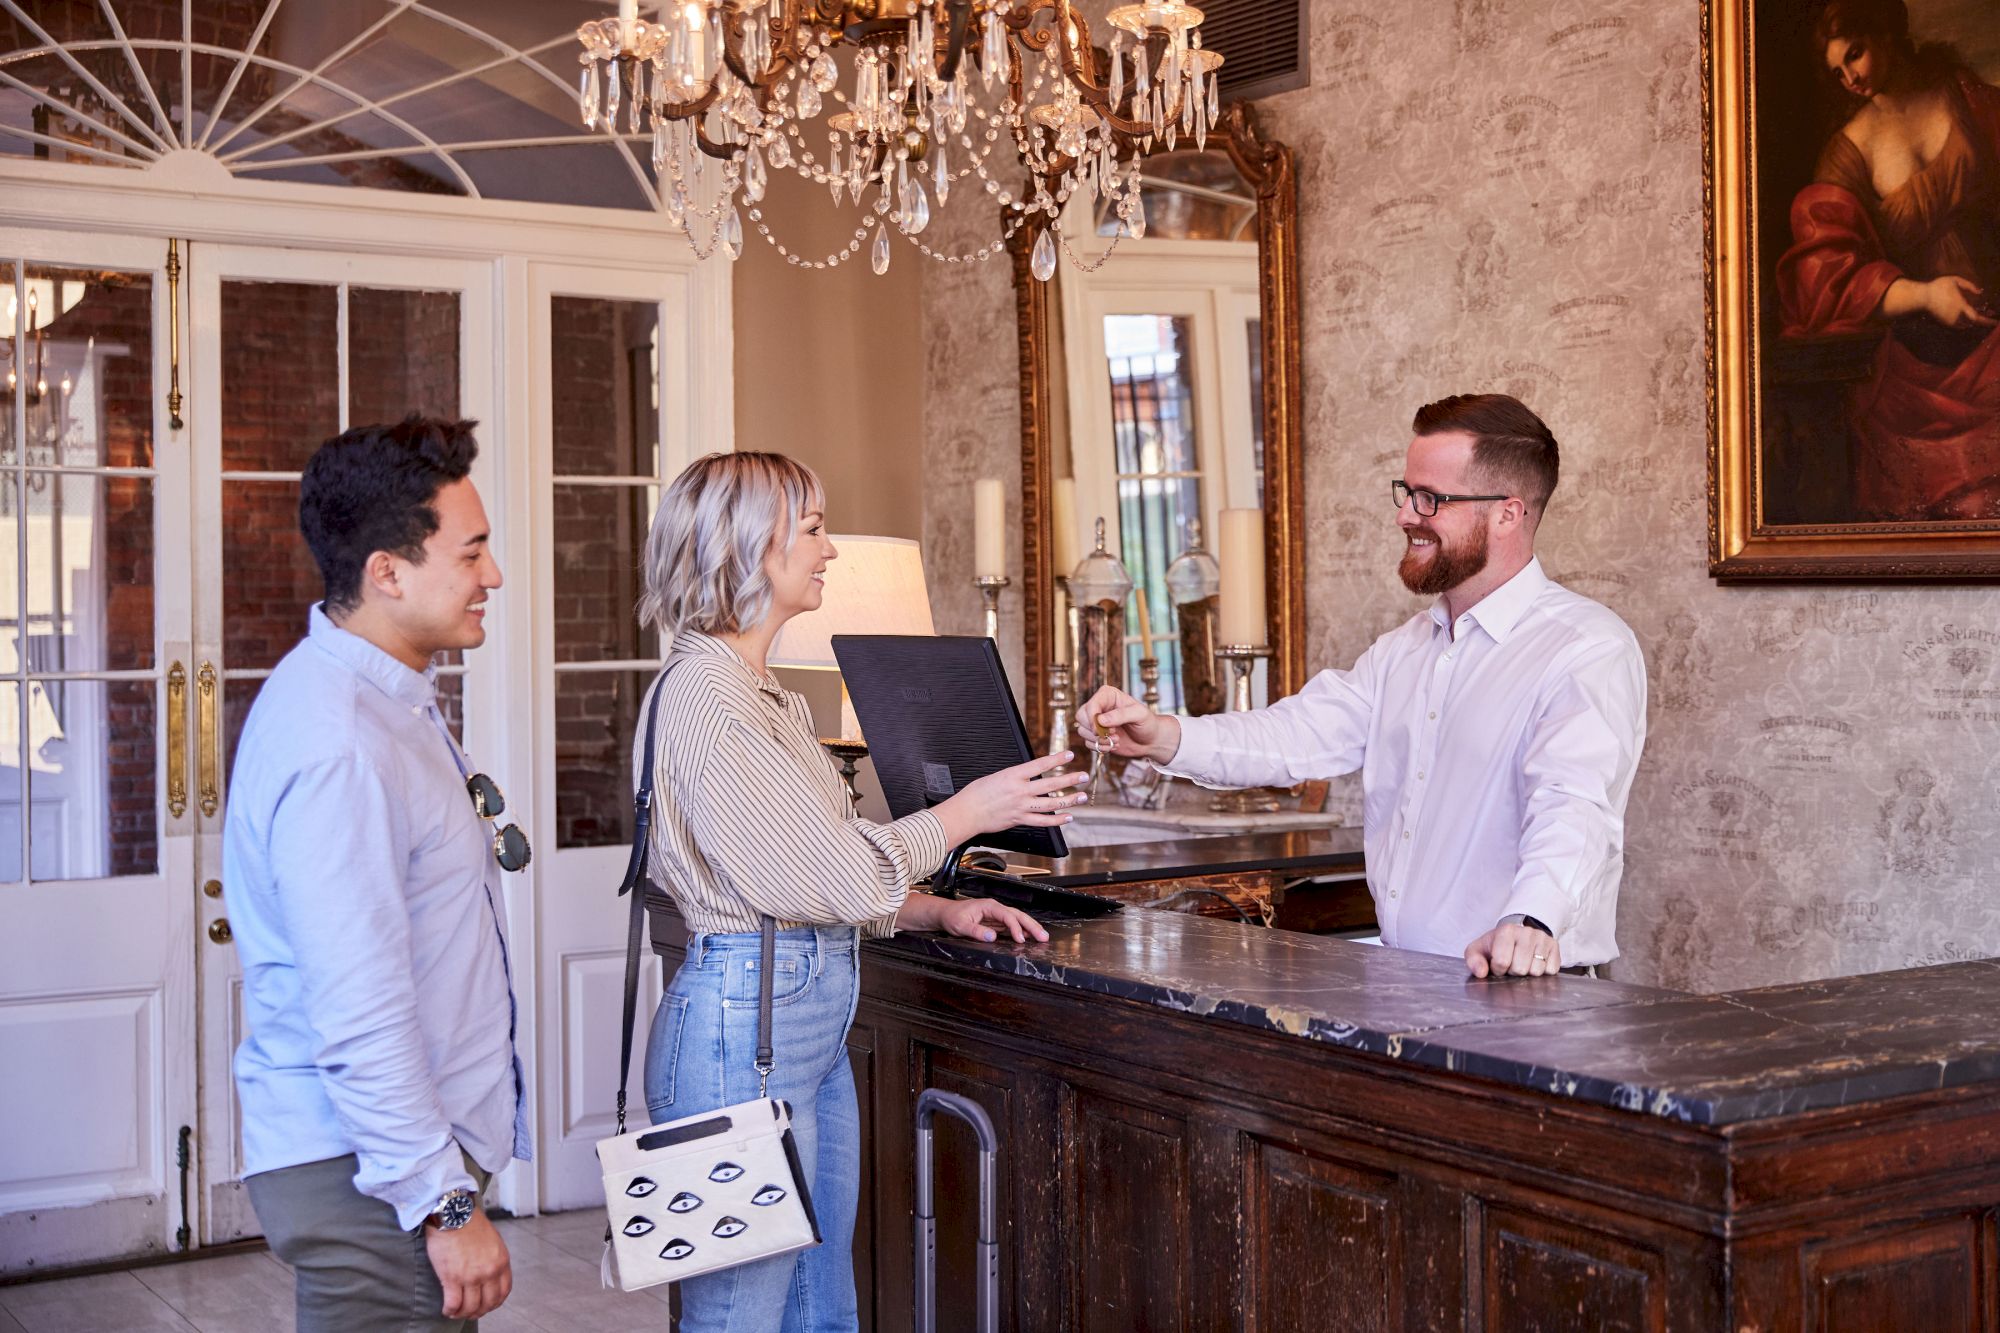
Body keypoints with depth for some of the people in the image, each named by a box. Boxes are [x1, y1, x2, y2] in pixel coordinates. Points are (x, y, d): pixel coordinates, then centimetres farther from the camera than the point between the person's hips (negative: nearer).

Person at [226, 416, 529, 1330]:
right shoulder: (337, 744, -23)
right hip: (370, 1179, -10)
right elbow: (359, 1016, -26)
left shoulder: (388, 695, 11)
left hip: (411, 1148, 10)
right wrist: (445, 1205, -22)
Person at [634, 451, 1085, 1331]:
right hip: (744, 1020, -10)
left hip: (811, 1019, 10)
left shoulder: (760, 692, 16)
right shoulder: (706, 697, -16)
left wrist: (938, 912, 9)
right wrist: (970, 811, -5)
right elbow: (831, 877, -16)